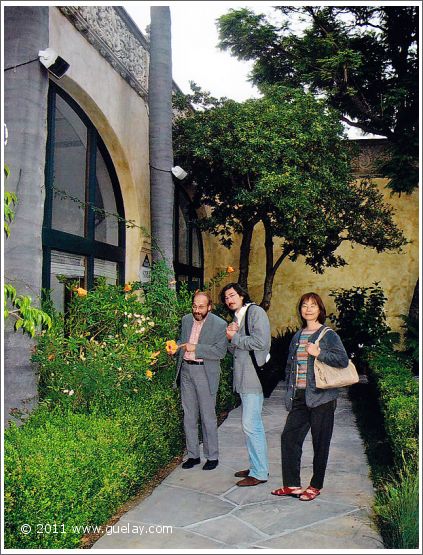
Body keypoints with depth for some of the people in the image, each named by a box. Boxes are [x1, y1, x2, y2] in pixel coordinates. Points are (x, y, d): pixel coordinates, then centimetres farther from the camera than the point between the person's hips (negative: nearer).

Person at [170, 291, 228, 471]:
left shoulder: (219, 324, -9)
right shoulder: (186, 319, 9)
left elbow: (220, 351, -15)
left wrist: (195, 348, -22)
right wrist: (175, 347, -1)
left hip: (205, 373, -5)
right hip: (186, 370, 5)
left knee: (208, 416, 3)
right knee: (189, 415, 11)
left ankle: (212, 456, 17)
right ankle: (193, 454, 23)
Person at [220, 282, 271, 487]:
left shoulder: (255, 312, -8)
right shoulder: (236, 317, 20)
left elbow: (260, 342, -20)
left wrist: (235, 337, -9)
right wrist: (231, 336, -1)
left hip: (254, 376, -9)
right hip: (243, 377, 9)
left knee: (250, 424, -8)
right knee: (254, 424, 15)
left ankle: (259, 473, 1)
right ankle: (257, 466, 25)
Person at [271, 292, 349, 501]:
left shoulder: (328, 335, -4)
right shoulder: (298, 336, 15)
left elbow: (343, 360, -14)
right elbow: (290, 365, 19)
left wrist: (319, 353, -19)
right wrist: (290, 391, 13)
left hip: (321, 397, -6)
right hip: (299, 397, 6)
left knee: (320, 442, 4)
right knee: (289, 436, 1)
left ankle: (316, 486, 19)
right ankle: (292, 484, 12)